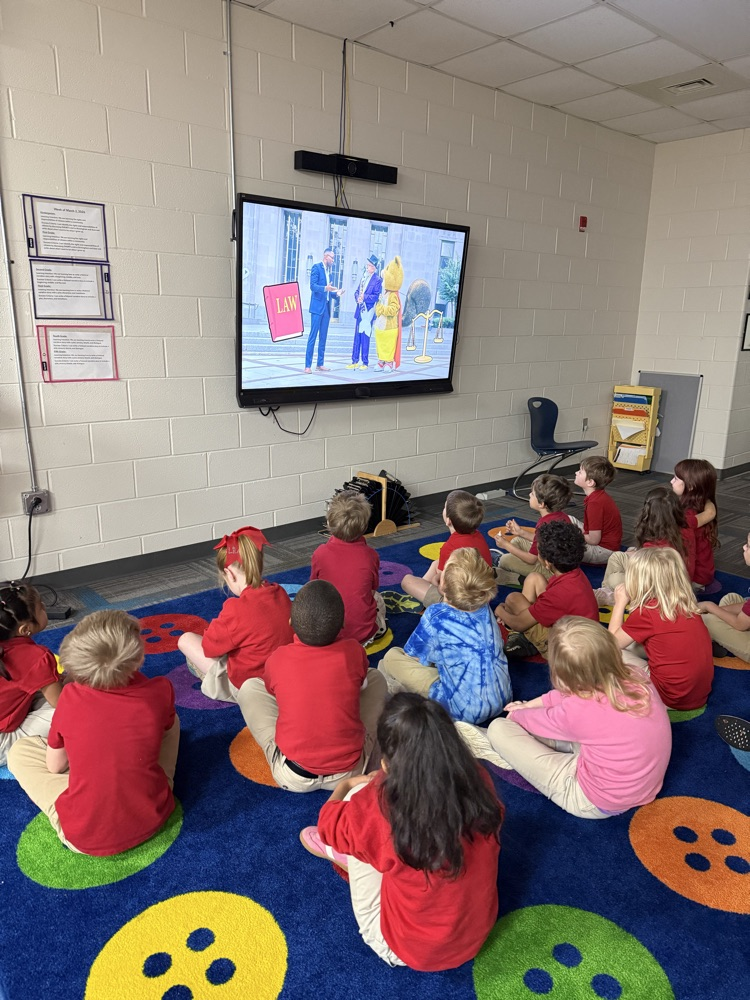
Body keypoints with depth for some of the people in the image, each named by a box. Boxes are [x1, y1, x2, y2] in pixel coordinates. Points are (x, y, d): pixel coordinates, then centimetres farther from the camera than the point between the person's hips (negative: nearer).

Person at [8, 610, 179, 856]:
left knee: (19, 751, 16)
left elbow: (54, 766, 1)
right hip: (152, 819, 1)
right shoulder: (160, 692, -15)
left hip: (85, 838, -1)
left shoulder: (70, 697, -15)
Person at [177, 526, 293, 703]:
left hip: (244, 688, -7)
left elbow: (210, 646, -14)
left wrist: (216, 627, 6)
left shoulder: (237, 609, -28)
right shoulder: (281, 594, -7)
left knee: (186, 639, 0)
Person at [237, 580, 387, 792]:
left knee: (250, 687, 14)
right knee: (375, 678, 16)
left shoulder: (277, 659, -10)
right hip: (351, 772, 1)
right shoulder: (354, 652, -10)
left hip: (292, 777, 0)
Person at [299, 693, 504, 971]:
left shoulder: (380, 805, -30)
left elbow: (328, 821, -5)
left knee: (357, 795, -2)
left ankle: (344, 853, 29)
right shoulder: (478, 781, -19)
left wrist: (346, 785, 17)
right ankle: (350, 853, 30)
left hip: (408, 951, -4)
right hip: (477, 934, 4)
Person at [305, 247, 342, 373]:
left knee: (323, 337, 8)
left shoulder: (329, 271, 19)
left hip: (326, 307, 8)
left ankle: (320, 364, 12)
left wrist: (336, 292, 8)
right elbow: (313, 286, -14)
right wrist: (325, 288, -28)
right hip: (317, 306, -8)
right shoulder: (316, 267, -4)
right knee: (313, 336, -10)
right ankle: (308, 365, -10)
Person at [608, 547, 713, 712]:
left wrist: (620, 602, 2)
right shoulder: (687, 603, 3)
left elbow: (612, 643, -2)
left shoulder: (645, 612, -16)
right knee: (635, 642, 19)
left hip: (673, 698, -7)